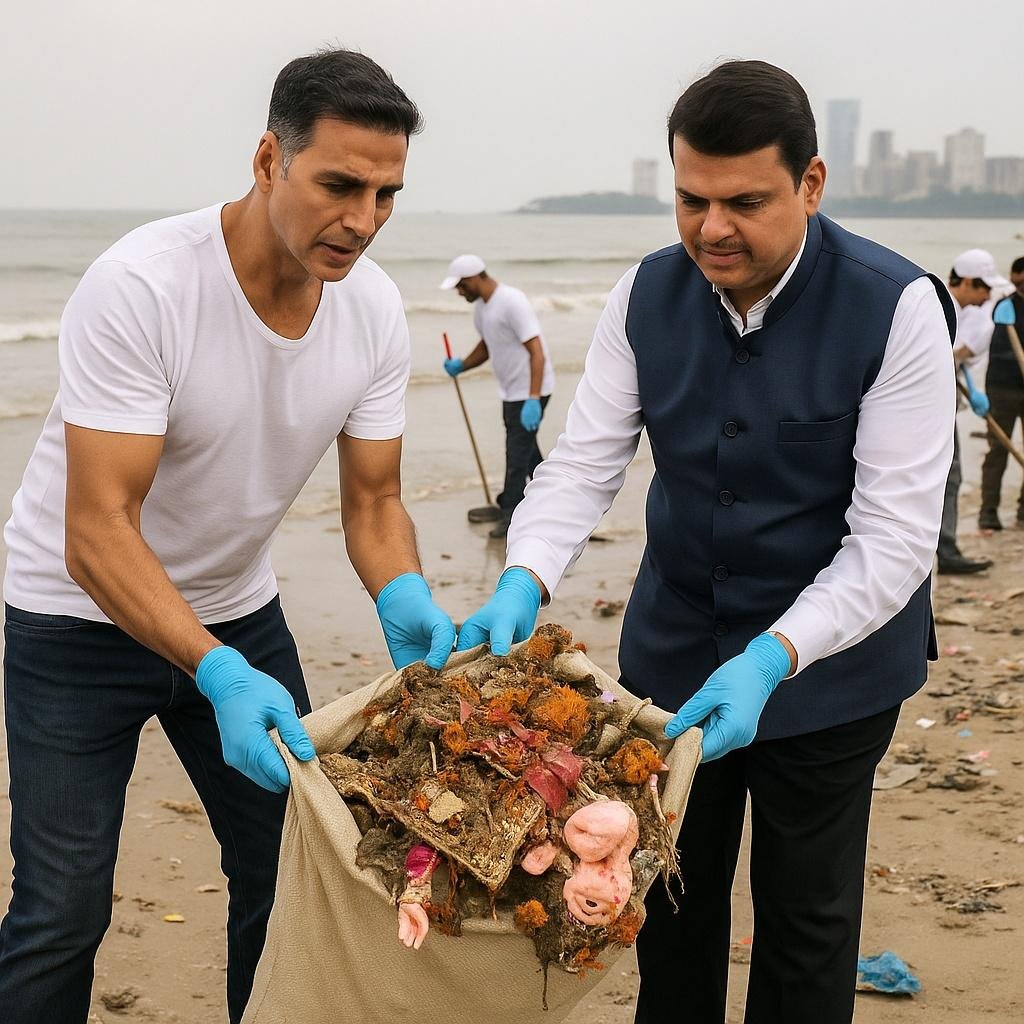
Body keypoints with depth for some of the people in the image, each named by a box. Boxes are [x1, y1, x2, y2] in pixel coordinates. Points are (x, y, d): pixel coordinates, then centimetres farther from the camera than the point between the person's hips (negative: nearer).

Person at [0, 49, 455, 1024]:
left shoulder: (373, 305, -12)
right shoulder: (140, 285, -29)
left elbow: (372, 502, -4)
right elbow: (97, 536, -31)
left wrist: (405, 602, -26)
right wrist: (220, 676, -43)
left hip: (236, 612, 5)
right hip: (82, 617, -5)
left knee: (290, 872, 10)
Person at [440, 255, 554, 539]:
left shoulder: (512, 302, -23)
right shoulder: (481, 306, 7)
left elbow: (537, 353, -26)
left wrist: (532, 399, -32)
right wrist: (460, 366, 7)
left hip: (530, 391, -10)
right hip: (511, 390, 10)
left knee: (518, 451, -4)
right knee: (526, 449, 20)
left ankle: (511, 511, 5)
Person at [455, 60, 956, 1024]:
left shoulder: (896, 308, -21)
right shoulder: (647, 297, -8)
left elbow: (894, 540, -23)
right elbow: (582, 463, -8)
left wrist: (772, 659, -35)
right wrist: (523, 584, -27)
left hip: (827, 662, -3)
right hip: (673, 648, 4)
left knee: (805, 921, 11)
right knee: (673, 902, 19)